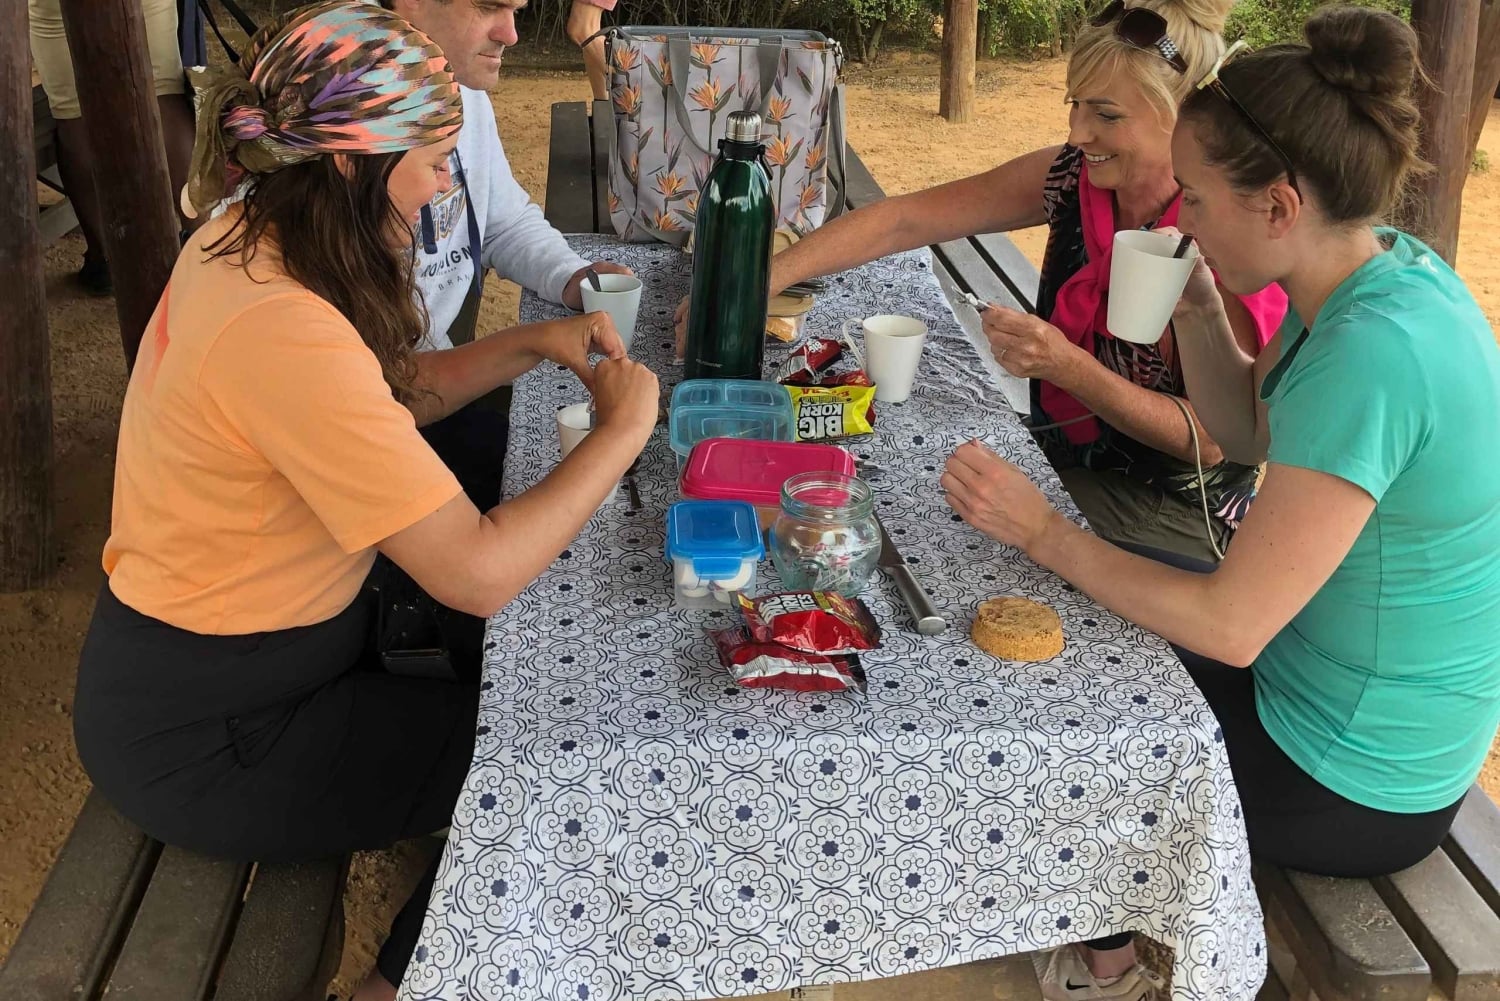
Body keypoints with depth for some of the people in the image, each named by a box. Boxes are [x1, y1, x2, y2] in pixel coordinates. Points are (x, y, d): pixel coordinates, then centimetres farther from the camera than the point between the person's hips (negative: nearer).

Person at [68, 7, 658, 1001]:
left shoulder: (248, 241, -5)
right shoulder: (282, 330, -35)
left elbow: (389, 392, 11)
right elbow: (480, 571, -35)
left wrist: (529, 344, -2)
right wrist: (621, 433, -21)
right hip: (202, 735, -9)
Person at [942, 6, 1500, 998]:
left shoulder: (1371, 357, -34)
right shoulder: (1383, 268, -5)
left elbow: (1231, 626, -30)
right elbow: (1250, 433, 10)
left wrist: (1042, 530, -21)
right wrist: (1197, 309, -6)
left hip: (1355, 783, -8)